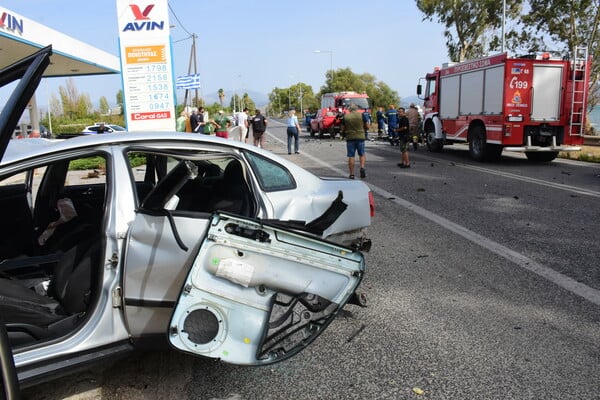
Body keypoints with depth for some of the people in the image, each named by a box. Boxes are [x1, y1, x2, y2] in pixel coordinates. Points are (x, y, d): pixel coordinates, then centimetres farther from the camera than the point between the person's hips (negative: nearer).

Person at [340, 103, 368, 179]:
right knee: (362, 154, 16)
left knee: (351, 156, 3)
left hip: (350, 138, 0)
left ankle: (352, 174, 4)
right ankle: (362, 167, -6)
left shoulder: (345, 116, 0)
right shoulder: (361, 115, 1)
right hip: (360, 137, 1)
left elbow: (342, 128, 3)